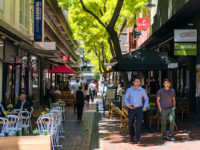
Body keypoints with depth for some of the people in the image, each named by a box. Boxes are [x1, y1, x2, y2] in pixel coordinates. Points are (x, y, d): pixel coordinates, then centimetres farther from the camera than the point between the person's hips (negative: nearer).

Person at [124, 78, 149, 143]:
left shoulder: (142, 90, 0)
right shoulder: (129, 90, -1)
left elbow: (146, 99, 11)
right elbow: (126, 99, -1)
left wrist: (145, 106, -5)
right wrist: (128, 105, -21)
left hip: (139, 109, -1)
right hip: (131, 109, 1)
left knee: (139, 123, -15)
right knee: (131, 124, 9)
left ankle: (137, 139, -13)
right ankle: (132, 136, 34)